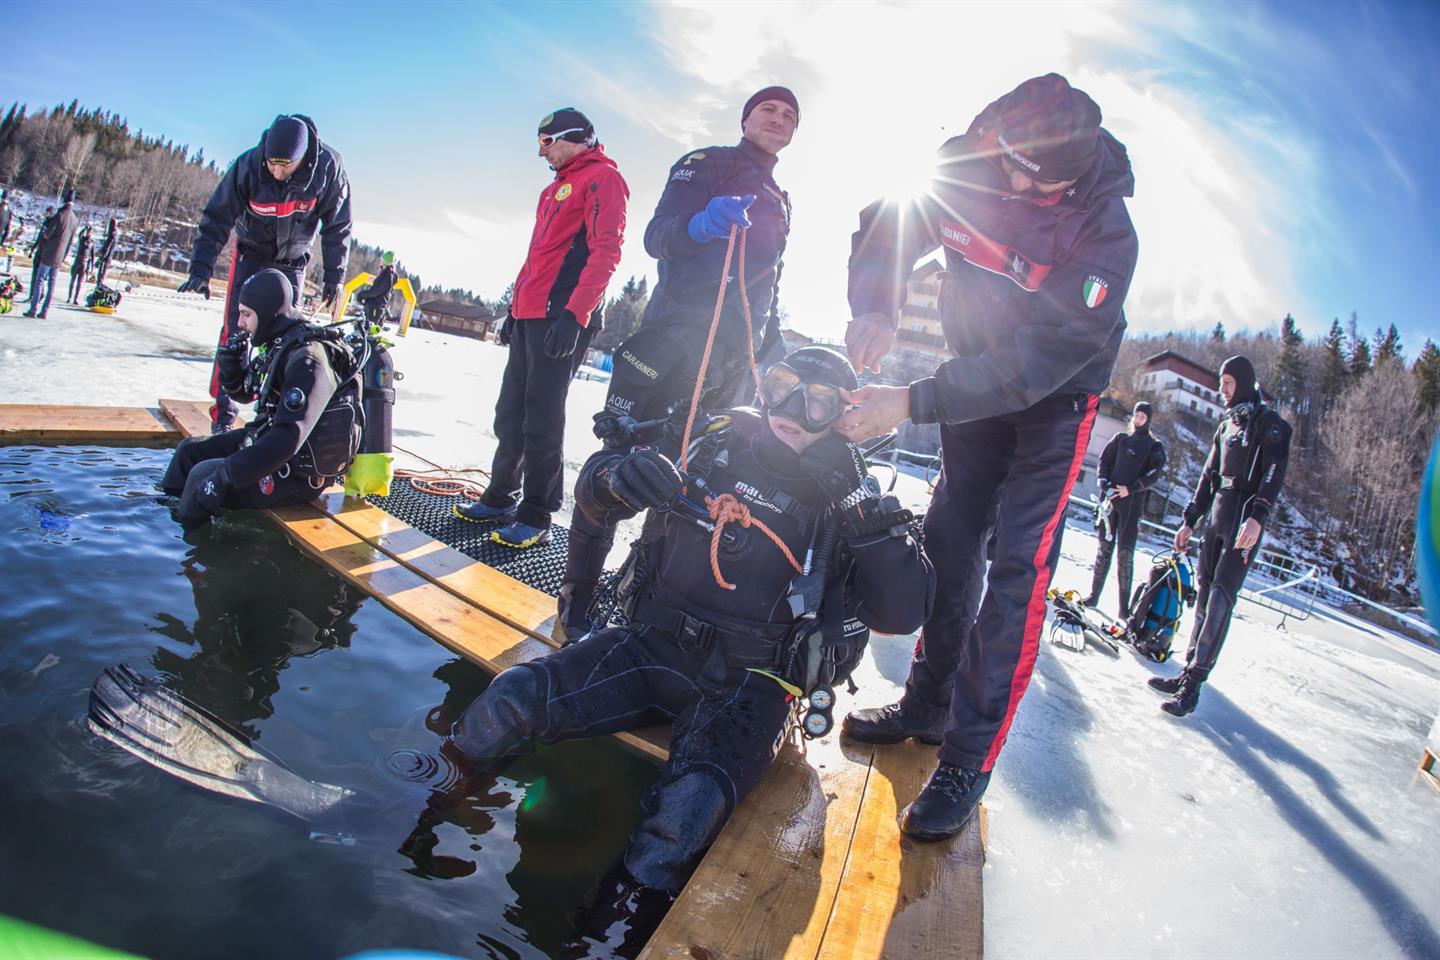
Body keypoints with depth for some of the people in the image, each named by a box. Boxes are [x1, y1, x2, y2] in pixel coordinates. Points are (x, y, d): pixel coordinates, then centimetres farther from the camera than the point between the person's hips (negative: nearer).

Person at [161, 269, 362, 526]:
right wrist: (231, 366, -4)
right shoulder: (280, 344, 4)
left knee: (204, 476, -17)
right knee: (190, 450, 13)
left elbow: (288, 439, -33)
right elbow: (245, 393, 19)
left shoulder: (308, 360, -26)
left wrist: (224, 476, -30)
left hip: (298, 474, -10)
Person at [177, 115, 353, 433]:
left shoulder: (328, 167, -23)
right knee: (235, 331, -10)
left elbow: (337, 225, -10)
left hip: (292, 261, 1)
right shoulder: (248, 165, -26)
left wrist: (334, 275, -10)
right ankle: (223, 415, -6)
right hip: (251, 254, -1)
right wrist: (201, 269, -26)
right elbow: (217, 218, -18)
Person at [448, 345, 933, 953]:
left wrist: (868, 513, -21)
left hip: (746, 685, -2)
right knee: (509, 703, -15)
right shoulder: (718, 446, 4)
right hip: (654, 645, 3)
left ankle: (627, 919, -8)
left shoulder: (848, 501, -1)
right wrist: (616, 475, -14)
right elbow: (594, 499, 10)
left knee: (687, 807, -31)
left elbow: (903, 612, -12)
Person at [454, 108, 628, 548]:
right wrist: (515, 308, 25)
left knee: (542, 418, -9)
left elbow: (605, 251, -15)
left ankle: (536, 518, -2)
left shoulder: (603, 178, -3)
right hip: (530, 315, 9)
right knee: (510, 412, 11)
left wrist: (575, 314, -23)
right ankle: (500, 498, 22)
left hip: (561, 317, -9)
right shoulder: (554, 189, 26)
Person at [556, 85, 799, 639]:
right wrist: (700, 222, -29)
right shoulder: (706, 164, 6)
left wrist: (773, 346, 18)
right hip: (675, 337, -6)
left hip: (735, 358, 7)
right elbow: (656, 236, -7)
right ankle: (576, 598, -3)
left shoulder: (777, 204, 25)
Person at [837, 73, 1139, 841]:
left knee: (1018, 568, -13)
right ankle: (928, 704, 23)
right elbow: (888, 224, -3)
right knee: (949, 546, 7)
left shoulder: (1104, 235, -29)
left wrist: (913, 403, -39)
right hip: (976, 381, 5)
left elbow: (1037, 362, -33)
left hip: (1054, 400, -4)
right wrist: (875, 308, -22)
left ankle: (968, 761, -7)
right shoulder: (968, 166, -16)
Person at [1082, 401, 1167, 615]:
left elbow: (1154, 475, -2)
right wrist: (1105, 483, -6)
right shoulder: (1120, 439, 14)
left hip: (1132, 502, -2)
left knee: (1125, 552, -8)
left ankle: (1124, 605, -7)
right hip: (1109, 498, 3)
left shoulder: (1154, 446, 7)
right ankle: (1094, 595, 11)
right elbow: (1104, 461, 12)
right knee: (1105, 548, 5)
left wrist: (1130, 489, -14)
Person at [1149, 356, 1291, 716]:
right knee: (1204, 594, 7)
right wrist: (1190, 521, 17)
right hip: (1217, 517, 8)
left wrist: (1257, 517, -29)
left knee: (1220, 598, -13)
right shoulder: (1226, 426, 19)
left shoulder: (1270, 424, -3)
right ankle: (1189, 671, 11)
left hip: (1245, 520, -8)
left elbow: (1273, 474, -16)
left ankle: (1192, 685, -15)